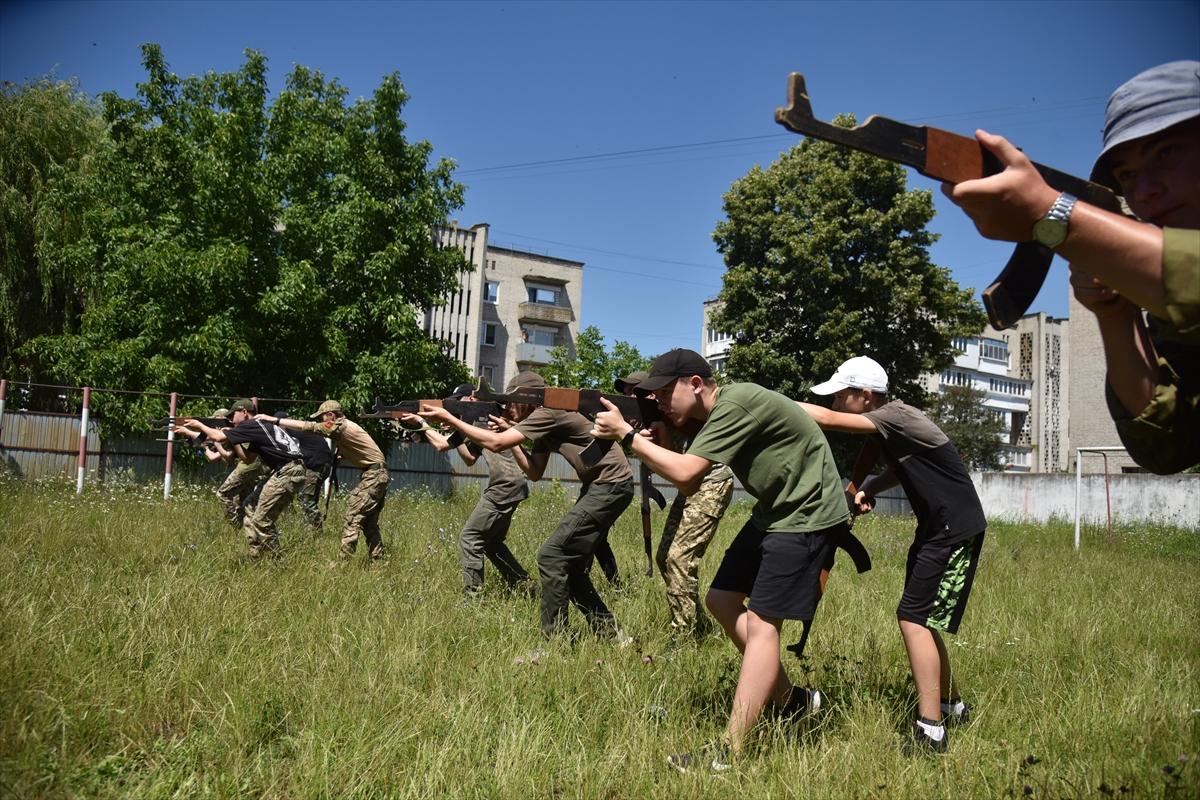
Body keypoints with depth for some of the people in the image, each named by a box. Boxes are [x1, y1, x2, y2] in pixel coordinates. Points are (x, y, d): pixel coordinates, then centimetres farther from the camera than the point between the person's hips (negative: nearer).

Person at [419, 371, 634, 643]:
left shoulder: (547, 413, -16)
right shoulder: (542, 423, 13)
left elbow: (495, 443, -21)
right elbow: (535, 473, 15)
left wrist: (449, 418, -15)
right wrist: (514, 440, 4)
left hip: (611, 485, -10)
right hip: (598, 487, 10)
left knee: (551, 556, -12)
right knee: (569, 565, 12)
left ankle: (554, 642, -6)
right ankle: (612, 635, 20)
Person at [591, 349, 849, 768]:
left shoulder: (736, 404, -23)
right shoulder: (709, 417, 6)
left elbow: (686, 473, -28)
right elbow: (690, 486, 6)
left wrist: (626, 433, -20)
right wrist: (650, 442, -8)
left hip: (808, 517, -10)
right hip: (774, 513, 10)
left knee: (762, 622, -12)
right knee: (721, 600, 11)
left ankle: (729, 754, -10)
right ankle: (790, 699, 23)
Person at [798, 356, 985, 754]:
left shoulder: (897, 416, -20)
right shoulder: (890, 426, 7)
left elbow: (827, 419, -26)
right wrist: (869, 488, 1)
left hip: (957, 531, -10)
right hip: (937, 528, 10)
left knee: (913, 618, -14)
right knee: (922, 620, 15)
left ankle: (930, 731, -11)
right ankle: (952, 706, 30)